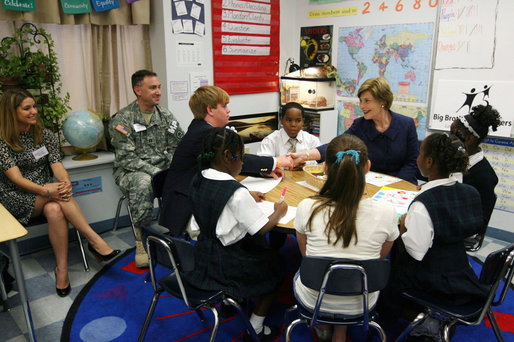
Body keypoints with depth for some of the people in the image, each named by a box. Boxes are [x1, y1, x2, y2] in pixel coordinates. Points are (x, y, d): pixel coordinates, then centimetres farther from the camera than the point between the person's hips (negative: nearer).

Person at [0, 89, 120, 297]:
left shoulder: (45, 135, 8)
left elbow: (57, 165, -2)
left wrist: (65, 182, -27)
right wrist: (46, 190, -33)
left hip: (45, 194, 3)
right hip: (17, 200, -3)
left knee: (55, 210, -33)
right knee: (55, 198, -34)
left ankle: (62, 270, -30)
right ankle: (94, 240, -35)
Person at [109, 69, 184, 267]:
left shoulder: (165, 115, 7)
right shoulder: (122, 120, -9)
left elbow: (177, 147, 7)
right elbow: (127, 159, -16)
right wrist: (156, 172, -25)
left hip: (161, 168, 4)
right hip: (129, 171, -4)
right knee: (143, 183, -39)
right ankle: (141, 243, -27)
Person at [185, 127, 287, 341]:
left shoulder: (198, 181, -3)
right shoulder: (237, 193, -26)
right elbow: (262, 228, -19)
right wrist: (279, 212, -2)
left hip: (202, 258, 8)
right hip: (227, 265, -7)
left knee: (256, 247, 28)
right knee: (275, 263, 15)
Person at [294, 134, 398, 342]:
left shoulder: (307, 208, -23)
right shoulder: (386, 214, -22)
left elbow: (305, 254, -2)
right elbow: (379, 258, -1)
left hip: (313, 301, 0)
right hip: (361, 305, 1)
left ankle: (322, 325, 36)